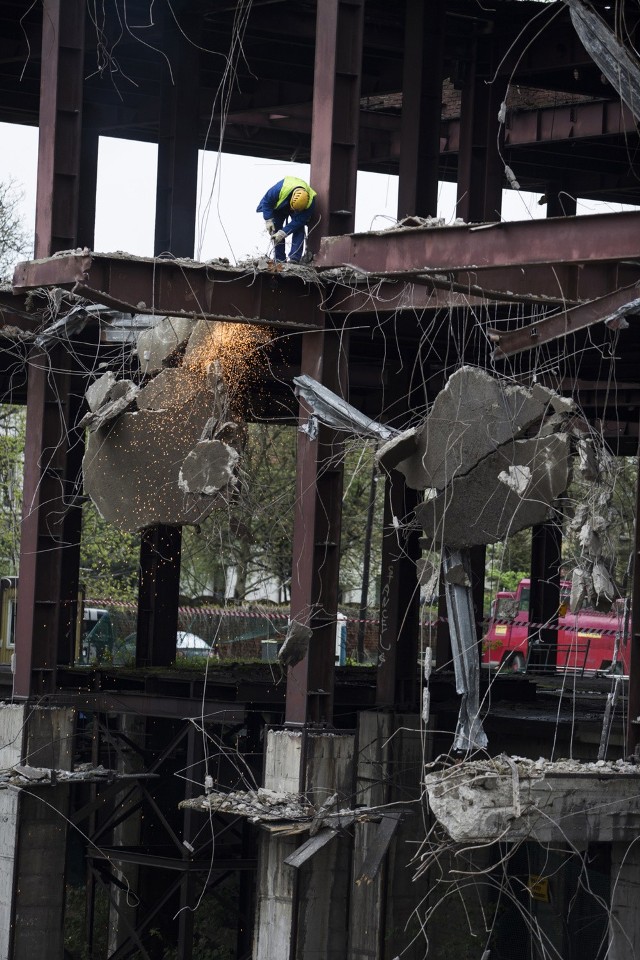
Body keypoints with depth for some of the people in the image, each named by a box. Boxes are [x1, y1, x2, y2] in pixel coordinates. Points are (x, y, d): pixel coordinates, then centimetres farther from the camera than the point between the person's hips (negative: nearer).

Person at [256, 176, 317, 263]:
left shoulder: (310, 202, -39)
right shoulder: (280, 189, -44)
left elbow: (299, 221, -33)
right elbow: (267, 201, -25)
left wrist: (283, 233, -37)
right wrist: (268, 220, -27)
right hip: (279, 207, 0)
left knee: (299, 229, -19)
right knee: (276, 230, -10)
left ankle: (294, 258, -19)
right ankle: (279, 259, -5)